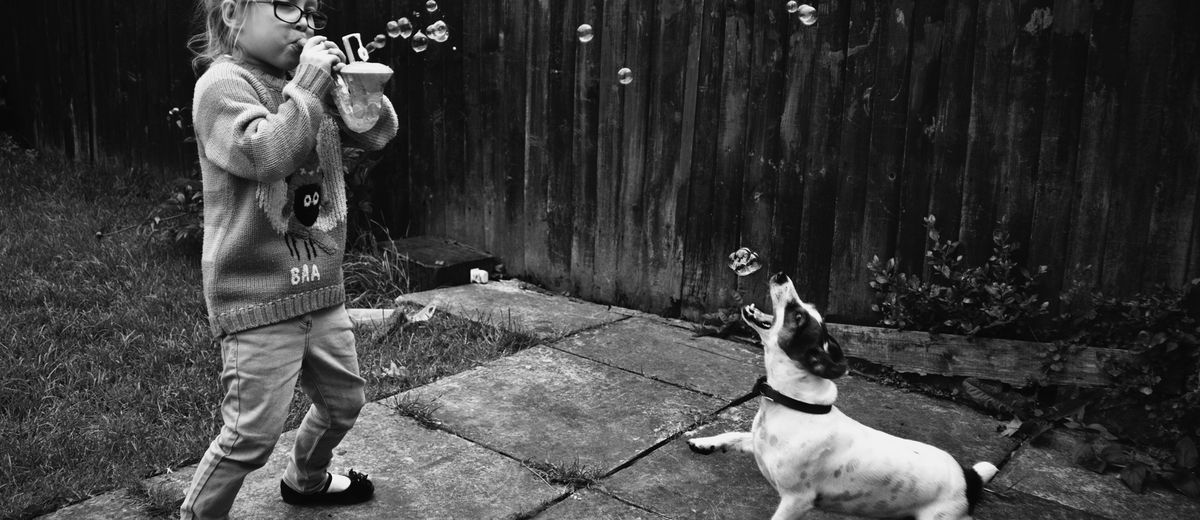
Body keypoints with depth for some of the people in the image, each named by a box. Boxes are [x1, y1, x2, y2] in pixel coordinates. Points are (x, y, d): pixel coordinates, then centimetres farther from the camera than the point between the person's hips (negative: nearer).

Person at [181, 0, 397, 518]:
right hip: (258, 299, -8)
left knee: (344, 401, 22)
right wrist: (308, 83, -23)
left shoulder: (307, 82, 9)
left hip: (321, 288, 8)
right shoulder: (224, 83, -11)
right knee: (253, 434, -5)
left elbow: (378, 133, 7)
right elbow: (265, 156, -27)